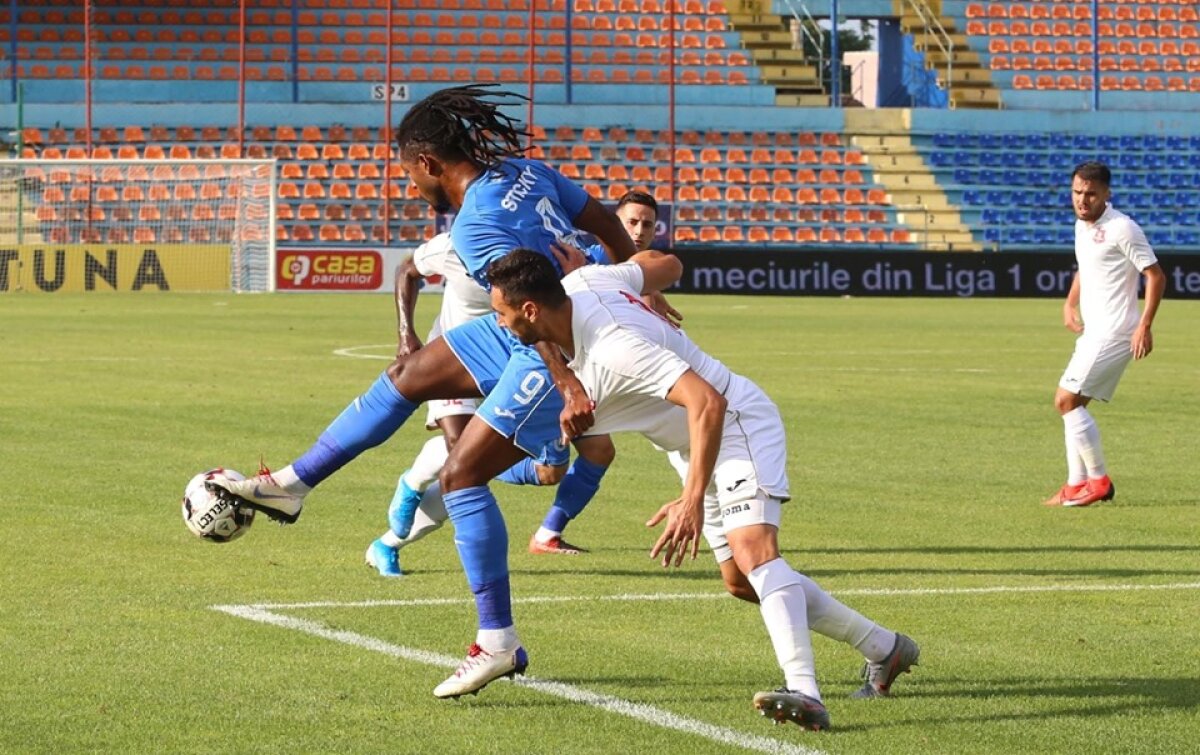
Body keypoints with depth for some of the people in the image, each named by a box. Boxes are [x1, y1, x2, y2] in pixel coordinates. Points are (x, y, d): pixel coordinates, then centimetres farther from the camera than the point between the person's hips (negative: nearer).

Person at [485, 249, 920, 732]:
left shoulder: (613, 348, -35)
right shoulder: (576, 287, -8)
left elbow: (707, 403, -40)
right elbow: (661, 263, 12)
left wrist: (693, 501, -44)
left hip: (739, 425, -10)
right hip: (700, 442, 10)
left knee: (753, 548, -31)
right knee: (741, 582, 13)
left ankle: (804, 694, -45)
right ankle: (883, 648, 25)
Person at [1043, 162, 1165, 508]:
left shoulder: (1121, 228, -15)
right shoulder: (1082, 225, 12)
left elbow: (1156, 276, -14)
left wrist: (1145, 326, -21)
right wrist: (1070, 303, 12)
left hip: (1113, 333, -9)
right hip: (1093, 332, 9)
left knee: (1066, 400, -12)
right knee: (1073, 405, 9)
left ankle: (1099, 481, -4)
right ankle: (1077, 485, 13)